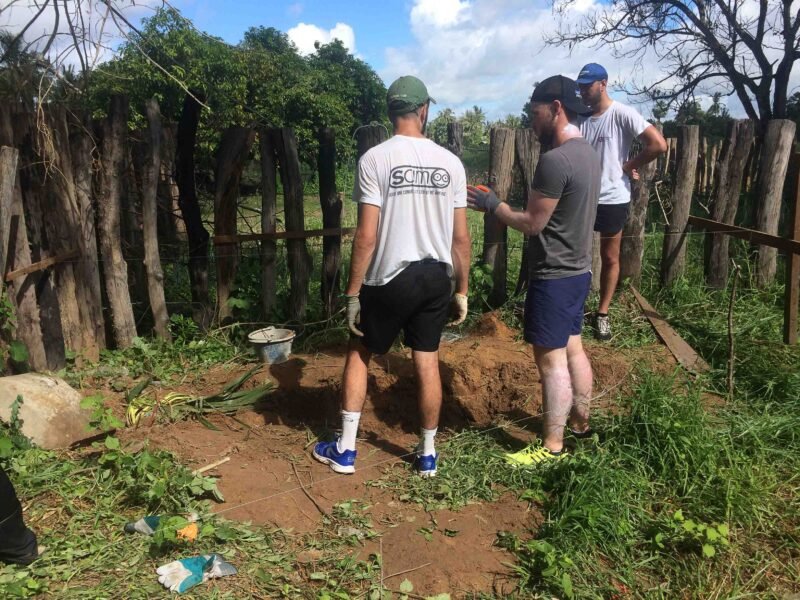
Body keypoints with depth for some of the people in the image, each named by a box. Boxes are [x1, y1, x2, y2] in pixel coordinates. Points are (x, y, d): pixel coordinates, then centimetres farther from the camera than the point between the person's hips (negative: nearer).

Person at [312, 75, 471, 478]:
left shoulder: (375, 159, -10)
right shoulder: (450, 162, 1)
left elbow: (366, 236, -14)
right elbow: (460, 238, 2)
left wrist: (352, 293, -6)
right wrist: (462, 291, 12)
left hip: (390, 279, -3)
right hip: (437, 278, 3)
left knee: (359, 354, 15)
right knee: (427, 364, 13)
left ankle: (345, 450, 21)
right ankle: (427, 453, 27)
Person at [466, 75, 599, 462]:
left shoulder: (555, 160, -22)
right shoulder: (588, 153, 9)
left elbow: (532, 224, -18)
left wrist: (492, 205, -4)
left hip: (554, 276, -10)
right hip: (578, 270, 10)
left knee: (550, 358, -2)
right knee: (572, 348, 19)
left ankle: (551, 446, 8)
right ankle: (580, 422, 34)